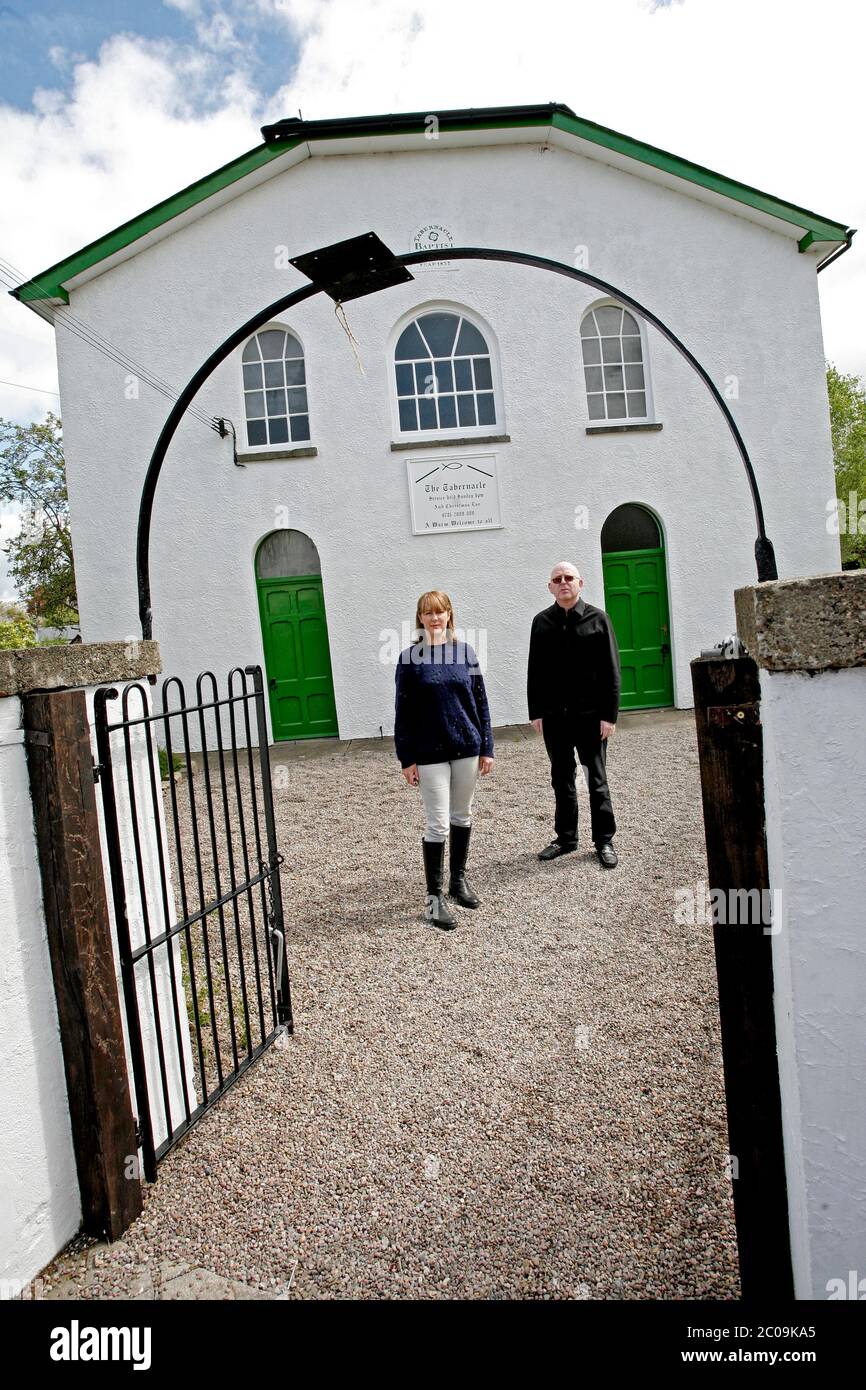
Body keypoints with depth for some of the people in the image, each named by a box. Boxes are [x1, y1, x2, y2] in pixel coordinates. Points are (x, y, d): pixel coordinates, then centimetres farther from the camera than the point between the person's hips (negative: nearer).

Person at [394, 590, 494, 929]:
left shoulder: (465, 652, 3)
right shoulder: (410, 658, -3)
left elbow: (481, 702, 6)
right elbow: (403, 712, -2)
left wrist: (487, 748, 3)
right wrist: (407, 758, -5)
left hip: (467, 748, 3)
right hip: (430, 753, -3)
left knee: (462, 816, 15)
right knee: (438, 823, -2)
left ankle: (458, 879, 33)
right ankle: (434, 897, 8)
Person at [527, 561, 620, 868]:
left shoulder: (597, 619, -1)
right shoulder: (541, 622, 7)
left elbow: (611, 670, -4)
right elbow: (534, 670, 8)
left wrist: (609, 715, -9)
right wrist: (535, 712, 3)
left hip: (590, 715, -3)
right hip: (554, 716, 3)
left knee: (597, 780, 5)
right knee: (562, 780, 12)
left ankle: (604, 840, 16)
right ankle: (566, 837, 24)